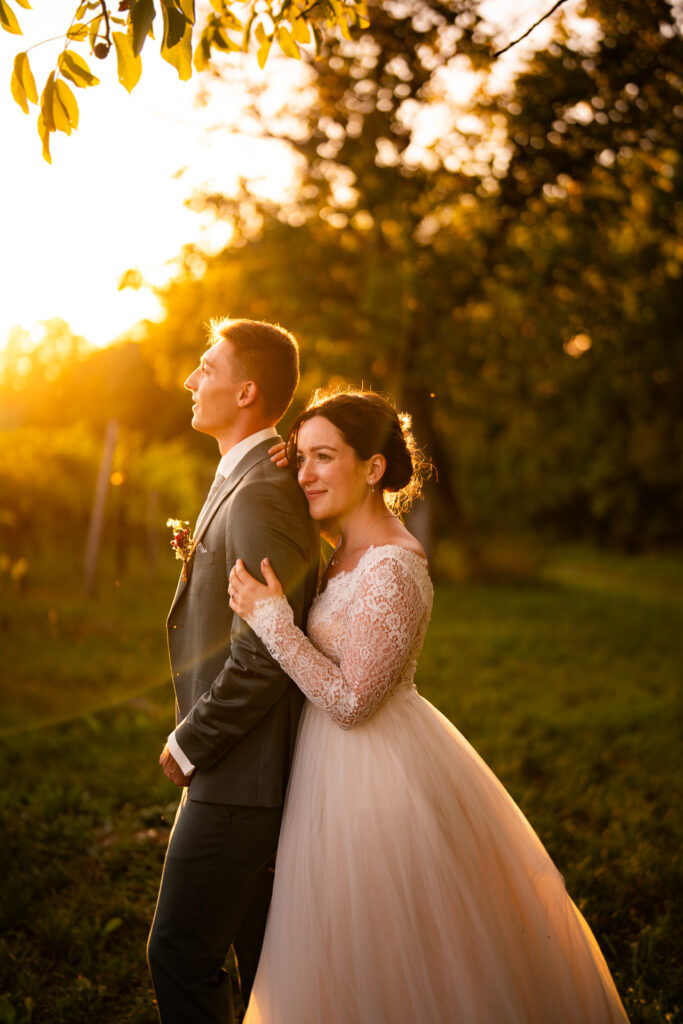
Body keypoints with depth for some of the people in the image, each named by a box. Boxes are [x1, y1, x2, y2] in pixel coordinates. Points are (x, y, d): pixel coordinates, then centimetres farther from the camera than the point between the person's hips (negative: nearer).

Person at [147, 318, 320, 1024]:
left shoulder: (258, 496, -21)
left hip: (236, 776, -10)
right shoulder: (252, 480, 12)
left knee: (179, 952, 0)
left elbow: (263, 656, -26)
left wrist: (188, 743, -15)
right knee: (261, 950, 20)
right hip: (252, 768, 10)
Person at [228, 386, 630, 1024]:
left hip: (376, 776, -9)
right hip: (337, 764, 9)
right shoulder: (347, 550, 5)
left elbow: (351, 700, -24)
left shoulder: (394, 570, -23)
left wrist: (271, 618, -23)